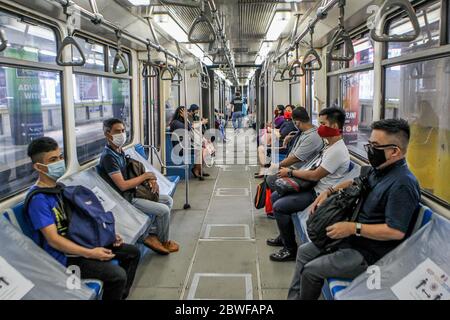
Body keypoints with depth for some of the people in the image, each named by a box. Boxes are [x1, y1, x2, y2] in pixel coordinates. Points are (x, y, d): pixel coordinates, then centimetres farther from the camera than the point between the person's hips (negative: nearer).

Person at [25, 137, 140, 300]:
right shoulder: (38, 199, -19)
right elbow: (54, 240, -22)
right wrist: (90, 253, -26)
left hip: (79, 242, 9)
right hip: (63, 256, -9)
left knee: (133, 253, 8)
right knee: (118, 275, -25)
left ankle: (120, 295, 20)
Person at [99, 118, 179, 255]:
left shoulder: (119, 151, 8)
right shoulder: (108, 156, -22)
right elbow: (123, 185, -27)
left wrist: (151, 179, -3)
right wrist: (145, 176, -14)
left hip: (134, 192, 10)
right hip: (126, 198, -10)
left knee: (168, 200, 10)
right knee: (164, 210, -13)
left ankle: (152, 234, 9)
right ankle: (164, 241, 12)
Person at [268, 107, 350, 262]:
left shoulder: (337, 151, -23)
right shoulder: (331, 146, 10)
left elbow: (315, 175, -21)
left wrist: (290, 172, -10)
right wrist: (292, 171, 4)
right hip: (314, 188, 10)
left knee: (279, 206, -17)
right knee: (275, 196, 11)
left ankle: (290, 249, -3)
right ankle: (284, 237, 24)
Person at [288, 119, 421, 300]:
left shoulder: (402, 184, -26)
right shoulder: (379, 170, 2)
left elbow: (396, 231, -31)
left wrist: (353, 228, -26)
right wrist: (330, 191, 9)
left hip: (369, 254, -10)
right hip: (354, 239, 10)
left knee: (310, 270, -10)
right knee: (304, 251, 14)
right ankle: (293, 296, 23)